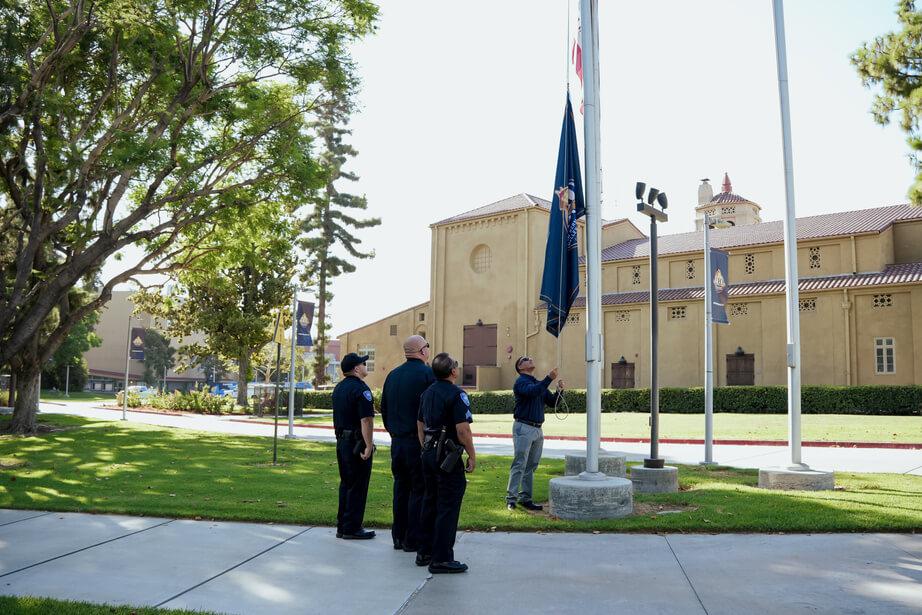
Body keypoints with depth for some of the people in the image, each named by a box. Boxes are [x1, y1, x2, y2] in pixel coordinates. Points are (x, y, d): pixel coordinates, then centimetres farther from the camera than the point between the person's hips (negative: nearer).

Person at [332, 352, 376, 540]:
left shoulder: (339, 388, 13)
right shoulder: (360, 388, -16)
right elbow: (366, 420, -21)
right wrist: (368, 446, -20)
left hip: (341, 441, 9)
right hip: (356, 442, -9)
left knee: (345, 483, 15)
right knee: (358, 486, -1)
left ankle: (342, 527, 21)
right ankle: (352, 528, 4)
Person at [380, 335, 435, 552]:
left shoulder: (392, 375, 10)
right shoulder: (428, 373, -11)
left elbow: (384, 409, 16)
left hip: (397, 442, 7)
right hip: (420, 442, -7)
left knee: (401, 488, 14)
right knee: (419, 490, 1)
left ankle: (398, 537, 20)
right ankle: (413, 540, 4)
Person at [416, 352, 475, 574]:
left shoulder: (427, 393, 12)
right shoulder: (456, 394, -14)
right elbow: (462, 430, -19)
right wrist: (472, 456, -9)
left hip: (428, 454, 9)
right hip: (448, 457, -8)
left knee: (430, 503, 16)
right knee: (448, 507, -3)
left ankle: (424, 552, 23)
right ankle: (441, 559, -1)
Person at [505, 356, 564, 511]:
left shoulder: (539, 383, 20)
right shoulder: (521, 382, -5)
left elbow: (552, 402, 17)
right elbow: (532, 391, -26)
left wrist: (559, 391, -1)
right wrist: (549, 378, -27)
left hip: (538, 429, 8)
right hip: (523, 428, -8)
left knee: (531, 466, 9)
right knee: (519, 465, -9)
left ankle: (525, 498, 15)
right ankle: (511, 498, -7)